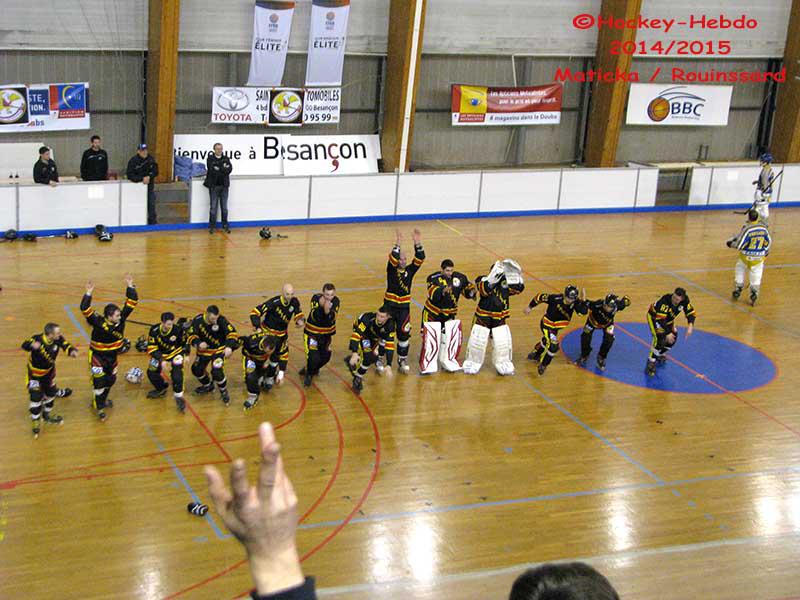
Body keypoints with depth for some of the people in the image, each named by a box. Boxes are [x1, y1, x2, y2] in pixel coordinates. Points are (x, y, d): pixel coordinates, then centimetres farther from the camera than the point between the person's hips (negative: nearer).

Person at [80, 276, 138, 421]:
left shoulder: (120, 319, -15)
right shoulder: (98, 321, -27)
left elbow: (132, 303, -15)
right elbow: (85, 309, -40)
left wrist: (130, 287, -23)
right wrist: (88, 294, -48)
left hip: (112, 356, 6)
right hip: (97, 356, -6)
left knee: (111, 379, 19)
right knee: (99, 381, -6)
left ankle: (102, 399, 44)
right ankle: (99, 408, 6)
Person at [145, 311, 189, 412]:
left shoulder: (178, 329, -25)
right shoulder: (154, 331, -25)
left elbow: (185, 341, -3)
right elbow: (152, 349, -19)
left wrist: (186, 354, -5)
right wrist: (162, 361, -28)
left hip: (176, 352, -3)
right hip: (160, 354, 3)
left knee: (176, 371, -23)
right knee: (151, 372, 3)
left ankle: (178, 396, -10)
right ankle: (161, 388, 34)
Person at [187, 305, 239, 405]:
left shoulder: (221, 320, -25)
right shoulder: (198, 321, -19)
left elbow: (232, 333, -27)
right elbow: (191, 336, -15)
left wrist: (229, 346, -43)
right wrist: (198, 343, -37)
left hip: (219, 349, -4)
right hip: (204, 349, 4)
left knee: (217, 371, -20)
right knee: (196, 369, 12)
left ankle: (224, 392, 9)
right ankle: (208, 386, 43)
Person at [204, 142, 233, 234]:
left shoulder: (226, 159, 9)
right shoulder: (210, 159, 0)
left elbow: (230, 169, -7)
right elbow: (212, 169, -15)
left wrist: (218, 169, -16)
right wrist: (223, 169, -10)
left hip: (224, 186, 3)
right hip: (214, 186, -3)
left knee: (224, 207, 7)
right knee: (213, 206, 0)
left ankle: (225, 225, 14)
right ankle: (211, 226, 6)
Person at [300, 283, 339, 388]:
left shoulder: (335, 301, -14)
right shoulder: (316, 298, -22)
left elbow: (332, 318, -25)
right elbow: (314, 316, -32)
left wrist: (328, 311, -46)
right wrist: (320, 306, -49)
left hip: (327, 333, 4)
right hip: (312, 332, -4)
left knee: (325, 357, 13)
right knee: (313, 357, -14)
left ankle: (313, 369, 45)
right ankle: (308, 374, 17)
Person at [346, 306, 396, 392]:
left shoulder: (391, 325, -28)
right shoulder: (368, 319, -39)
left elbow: (390, 344, -27)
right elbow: (356, 334, -42)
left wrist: (388, 365, -32)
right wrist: (354, 353, -54)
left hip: (375, 337, 5)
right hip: (363, 335, -5)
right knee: (368, 356, -25)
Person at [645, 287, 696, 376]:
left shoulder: (684, 300, -23)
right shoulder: (665, 301, -41)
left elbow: (691, 312, -14)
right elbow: (660, 319, -42)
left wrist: (690, 326, -31)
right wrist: (667, 333, -45)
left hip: (668, 319, 7)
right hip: (654, 317, -7)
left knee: (673, 337, 6)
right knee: (659, 338, -23)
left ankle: (661, 354, 33)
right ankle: (651, 363, -15)